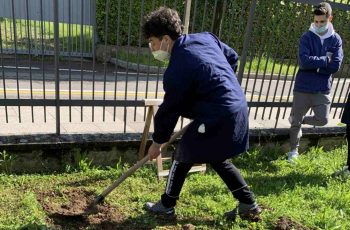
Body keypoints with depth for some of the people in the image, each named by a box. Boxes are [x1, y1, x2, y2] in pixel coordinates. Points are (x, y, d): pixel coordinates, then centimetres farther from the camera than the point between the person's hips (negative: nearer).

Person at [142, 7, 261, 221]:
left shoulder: (178, 69, -17)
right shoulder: (206, 37, 7)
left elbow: (169, 110, -9)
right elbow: (233, 57, 19)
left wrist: (157, 142, 6)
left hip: (217, 118, -9)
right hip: (238, 108, 9)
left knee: (182, 157, 10)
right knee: (219, 160, 25)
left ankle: (166, 205, 28)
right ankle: (249, 205, 31)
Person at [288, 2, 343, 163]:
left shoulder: (336, 40, 1)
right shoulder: (306, 38, -5)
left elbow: (336, 66, -9)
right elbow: (304, 61, -19)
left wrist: (314, 63, -14)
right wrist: (325, 60, -13)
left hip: (323, 89, 2)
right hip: (303, 88, -2)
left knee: (322, 120, 2)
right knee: (295, 121, 7)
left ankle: (299, 120, 32)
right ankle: (294, 150, 27)